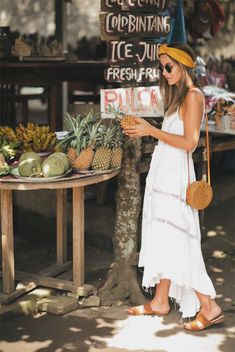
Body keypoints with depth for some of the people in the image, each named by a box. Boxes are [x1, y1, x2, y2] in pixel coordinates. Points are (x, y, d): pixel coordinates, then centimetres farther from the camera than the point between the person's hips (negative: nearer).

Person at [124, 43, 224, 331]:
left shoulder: (193, 96, -11)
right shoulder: (178, 95, 17)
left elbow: (189, 143, -18)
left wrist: (152, 131, -16)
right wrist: (144, 132, 12)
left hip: (175, 176, -9)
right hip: (164, 173, 10)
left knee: (175, 241, -8)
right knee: (162, 238, 12)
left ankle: (208, 307, -1)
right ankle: (160, 302, 20)